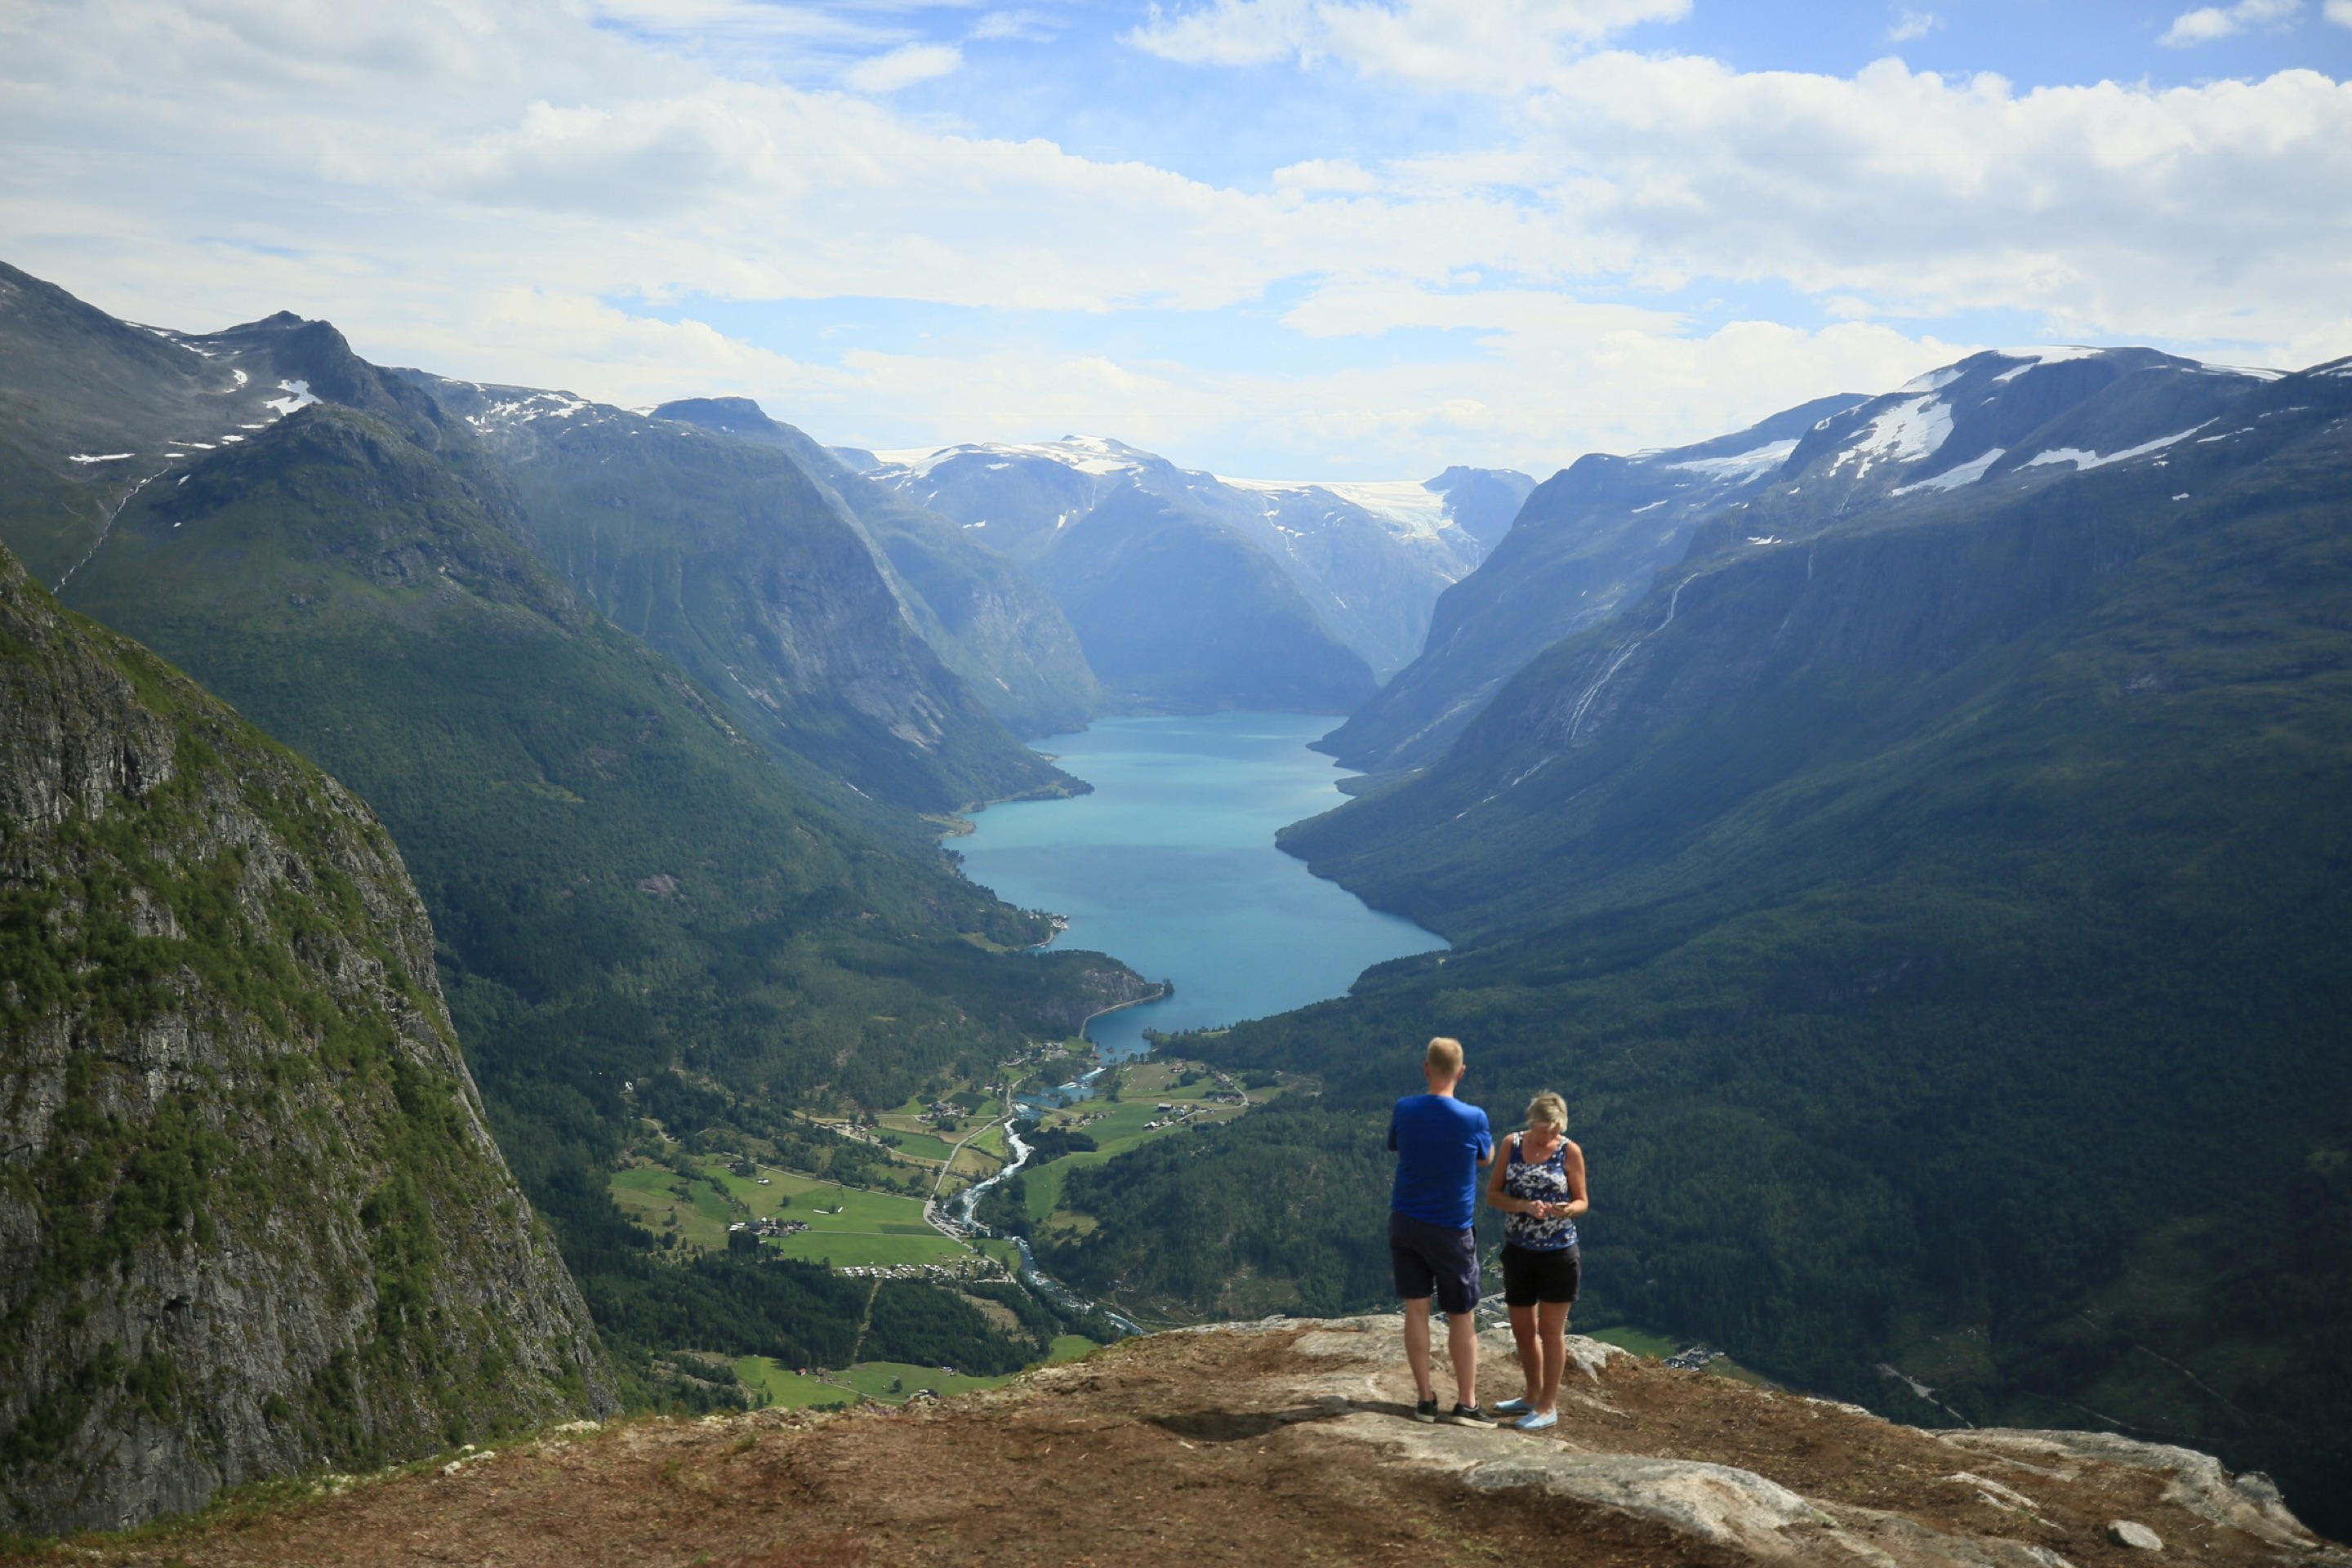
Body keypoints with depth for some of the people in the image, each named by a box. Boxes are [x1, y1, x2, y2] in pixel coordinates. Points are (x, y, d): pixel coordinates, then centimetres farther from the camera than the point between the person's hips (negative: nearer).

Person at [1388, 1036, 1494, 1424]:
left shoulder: (1404, 1109, -9)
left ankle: (1426, 1399, 14)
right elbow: (1486, 1159, 3)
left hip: (1405, 1222, 3)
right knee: (1462, 1316, 10)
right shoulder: (1473, 1118, -16)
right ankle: (1466, 1404, 14)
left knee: (1416, 1309, 10)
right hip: (1451, 1229, -3)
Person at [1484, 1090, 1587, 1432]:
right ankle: (1533, 1396, 33)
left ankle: (1548, 1407, 14)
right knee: (1522, 1329, 14)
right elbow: (1492, 1193, -2)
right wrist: (1523, 1206, -21)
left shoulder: (1570, 1151, -9)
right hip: (1518, 1252, 4)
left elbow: (1582, 1202, -4)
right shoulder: (1513, 1145, -2)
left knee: (1550, 1330, 3)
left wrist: (1566, 1210, -27)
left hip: (1558, 1255, -4)